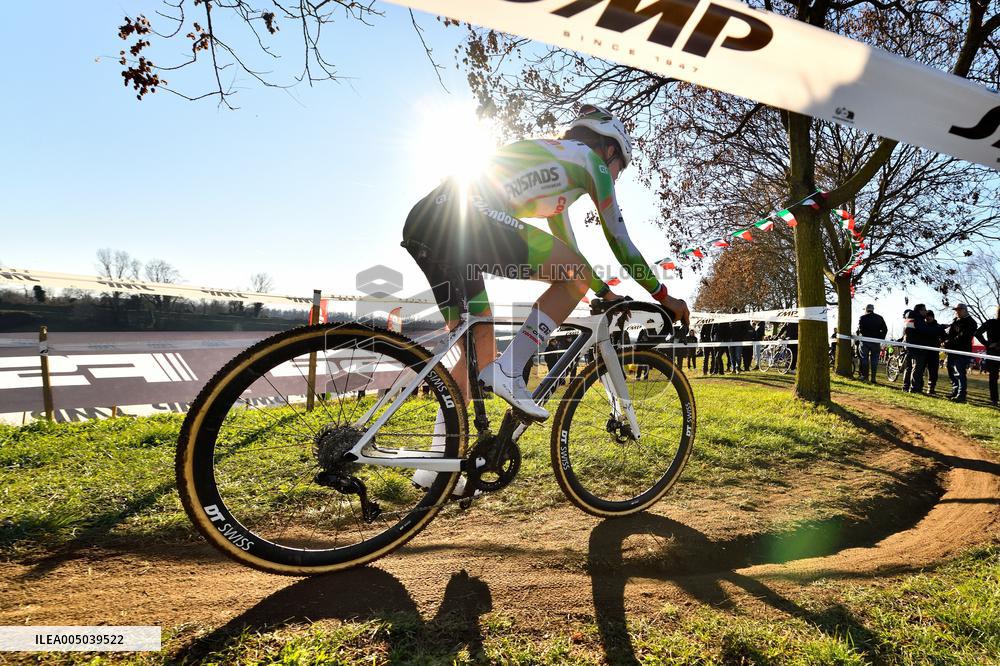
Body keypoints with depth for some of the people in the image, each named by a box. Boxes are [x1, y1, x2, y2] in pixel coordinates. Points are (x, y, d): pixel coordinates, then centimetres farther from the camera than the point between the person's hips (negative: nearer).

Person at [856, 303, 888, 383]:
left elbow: (860, 329, -13)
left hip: (865, 340, -2)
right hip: (876, 341, 2)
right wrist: (881, 339, 10)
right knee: (874, 359, 4)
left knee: (864, 359, 5)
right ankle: (873, 378, 2)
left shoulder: (862, 318, 0)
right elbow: (885, 329, 4)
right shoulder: (879, 318, 8)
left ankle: (865, 376, 3)